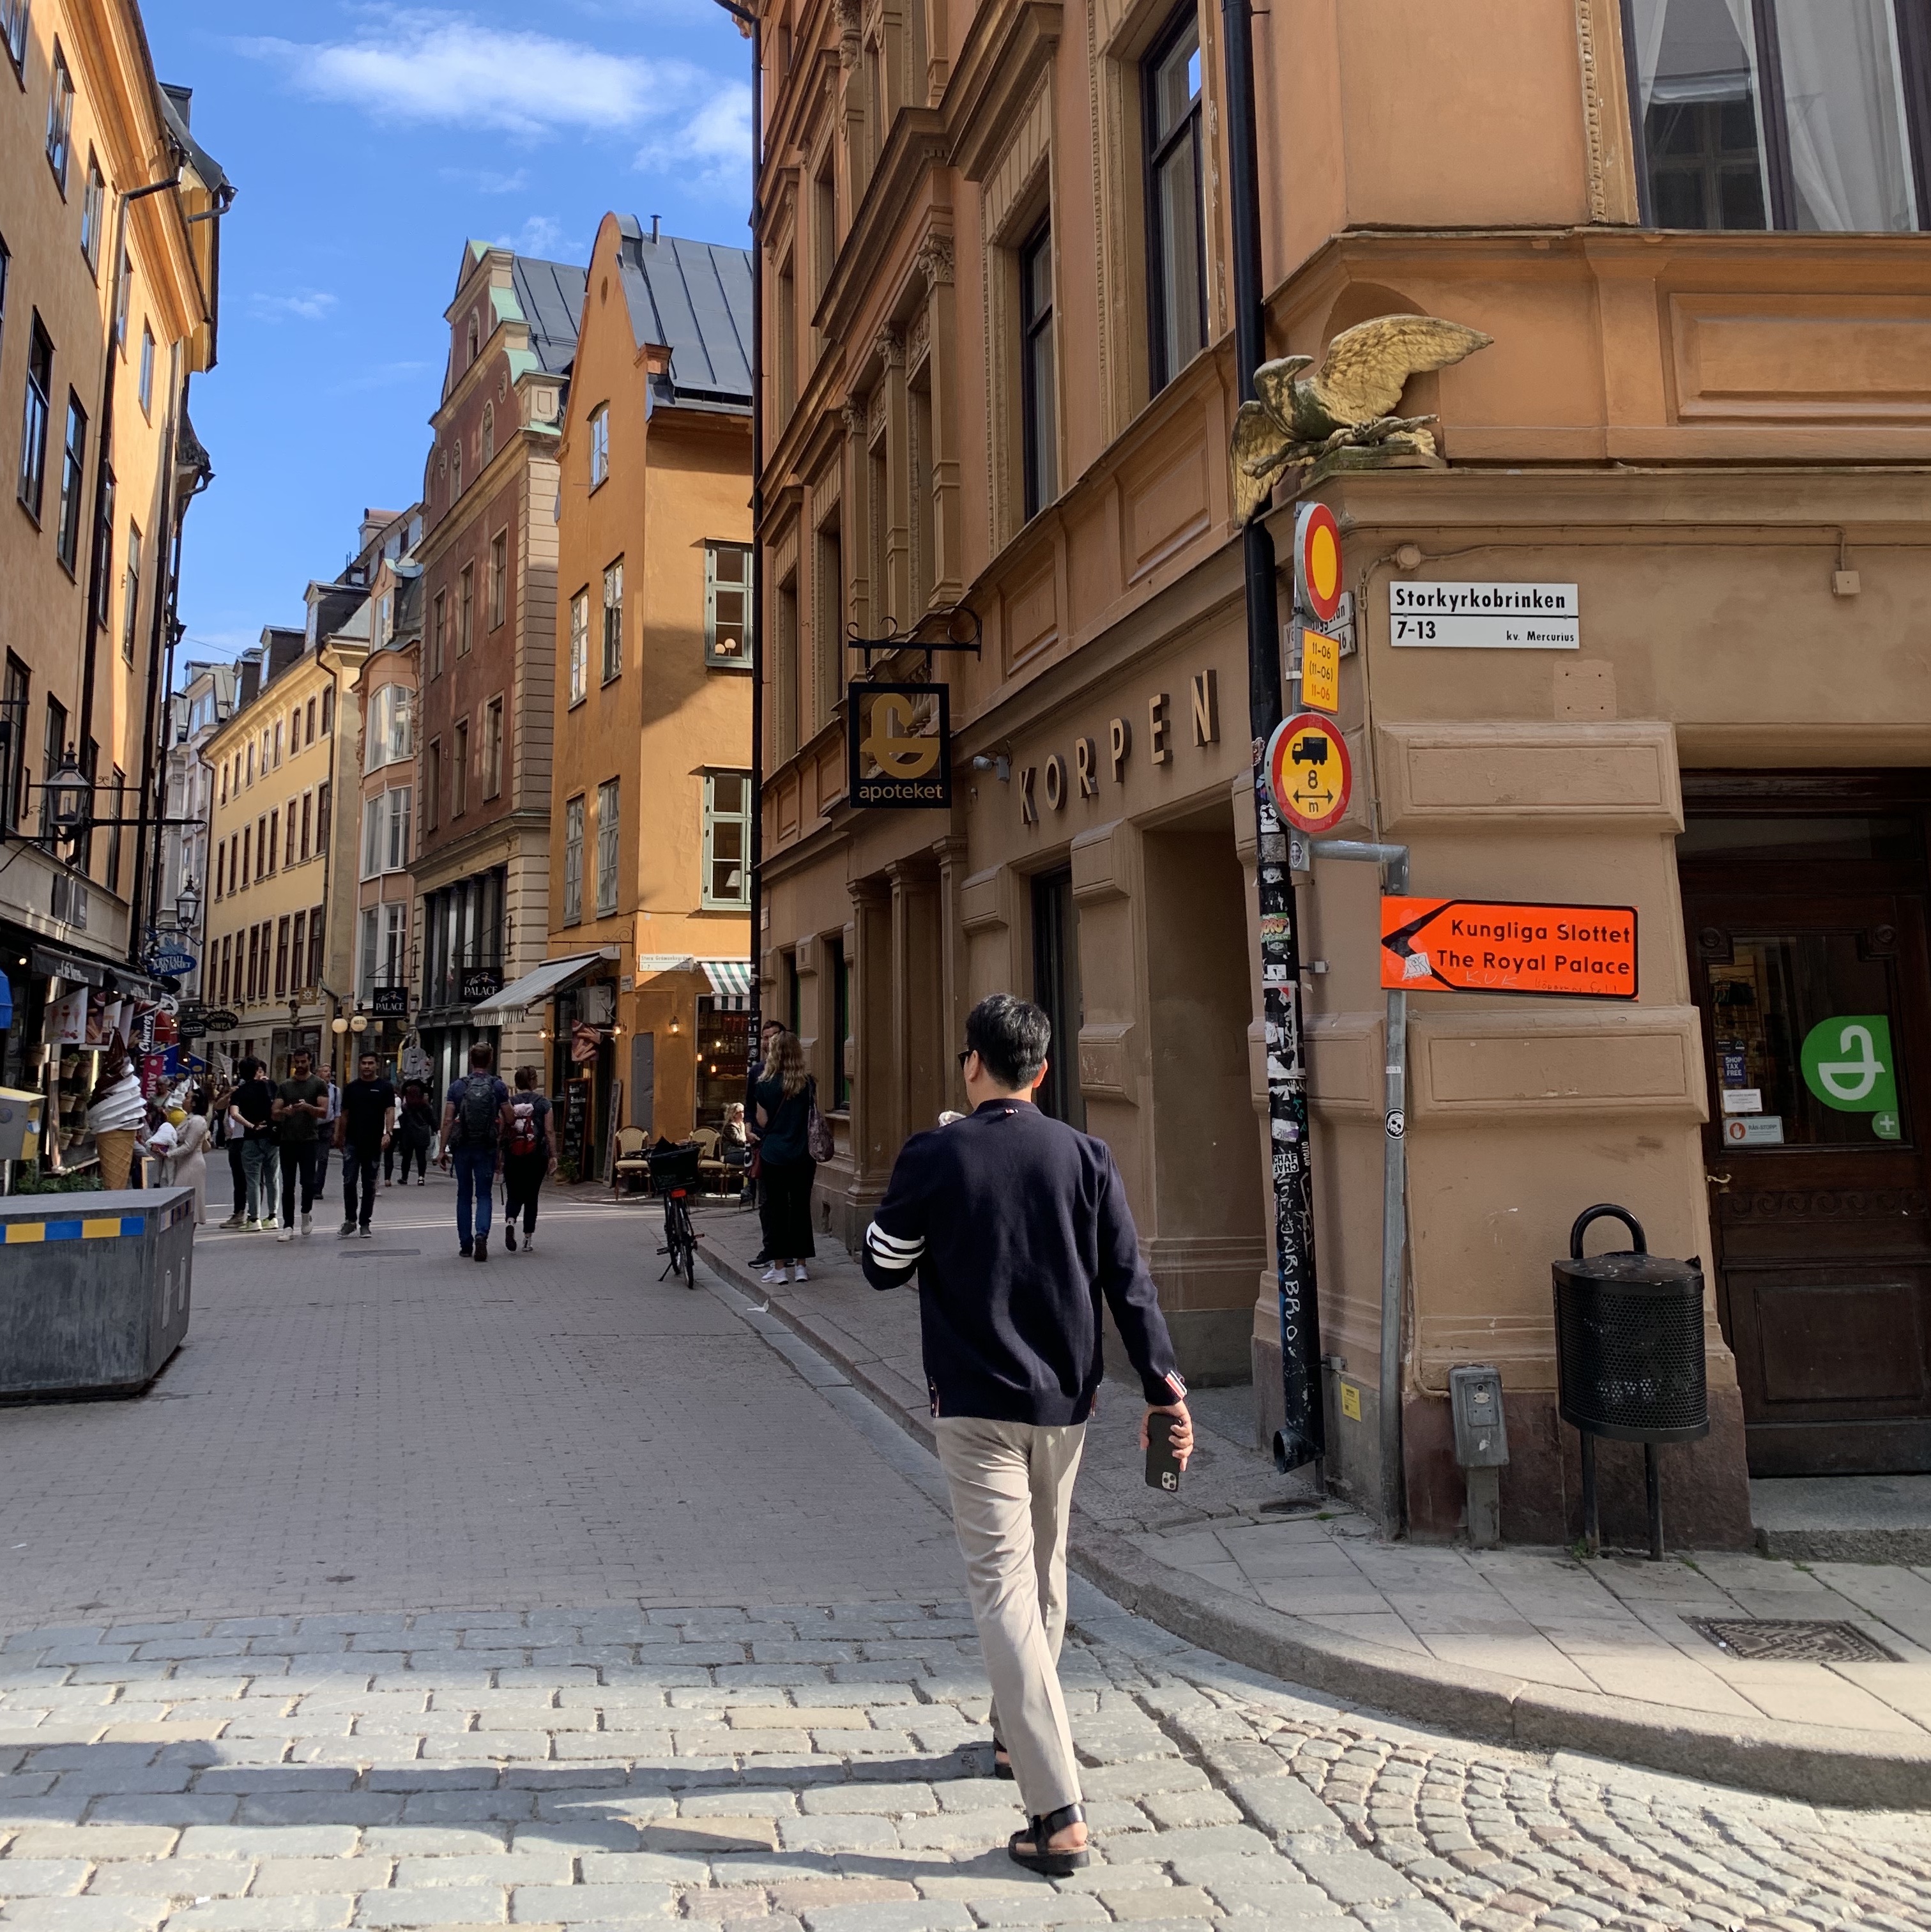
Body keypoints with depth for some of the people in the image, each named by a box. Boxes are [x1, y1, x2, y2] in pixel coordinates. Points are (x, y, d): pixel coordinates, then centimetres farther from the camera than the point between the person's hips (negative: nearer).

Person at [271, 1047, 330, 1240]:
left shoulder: (319, 1085, 2)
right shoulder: (285, 1086, 12)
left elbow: (324, 1112, -6)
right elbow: (275, 1113, 6)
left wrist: (307, 1107, -25)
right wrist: (285, 1112, -17)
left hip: (309, 1141, -3)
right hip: (287, 1141, 3)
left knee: (308, 1182, -8)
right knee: (288, 1186, 3)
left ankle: (307, 1212, 20)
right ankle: (288, 1226, 6)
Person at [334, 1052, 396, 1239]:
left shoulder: (385, 1088, 1)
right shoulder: (351, 1088, 8)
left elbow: (390, 1111, -7)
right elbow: (344, 1115, 13)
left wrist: (388, 1133, -21)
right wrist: (340, 1138, 11)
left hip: (374, 1144, -1)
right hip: (352, 1143, 2)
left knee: (369, 1185, 6)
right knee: (349, 1182, -5)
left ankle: (365, 1223, 13)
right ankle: (350, 1220, 7)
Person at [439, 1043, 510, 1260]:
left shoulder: (457, 1086, -1)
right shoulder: (498, 1087, -3)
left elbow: (447, 1121, -3)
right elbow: (508, 1120, -2)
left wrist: (443, 1150, 1)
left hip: (462, 1147, 1)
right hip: (487, 1147, -1)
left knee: (464, 1195, 12)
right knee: (483, 1195, 5)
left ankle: (465, 1246, 15)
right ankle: (481, 1234, -20)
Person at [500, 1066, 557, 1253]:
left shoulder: (509, 1103, 1)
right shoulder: (544, 1104, -1)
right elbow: (550, 1132, -6)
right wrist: (553, 1156, -3)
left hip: (512, 1157, 0)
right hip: (536, 1157, 0)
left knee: (514, 1196, 10)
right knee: (531, 1197, 11)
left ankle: (510, 1221, -20)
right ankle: (528, 1239, 12)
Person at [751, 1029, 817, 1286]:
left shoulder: (766, 1085, -8)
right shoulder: (809, 1084, -2)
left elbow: (762, 1121, -3)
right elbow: (814, 1119, 6)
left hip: (774, 1155, -2)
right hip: (803, 1156, 2)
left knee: (775, 1207, 5)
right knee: (801, 1207, 9)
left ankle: (779, 1267, 7)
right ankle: (800, 1265, 13)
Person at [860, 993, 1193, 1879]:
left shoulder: (932, 1157, -10)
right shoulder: (1085, 1156, -2)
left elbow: (881, 1267, 2)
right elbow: (1130, 1280, -2)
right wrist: (1164, 1388, 2)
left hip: (975, 1405, -4)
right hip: (1065, 1401, 4)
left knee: (1004, 1592, -3)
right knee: (1044, 1576, 22)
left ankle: (1058, 1813, -8)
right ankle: (1018, 1733, 42)